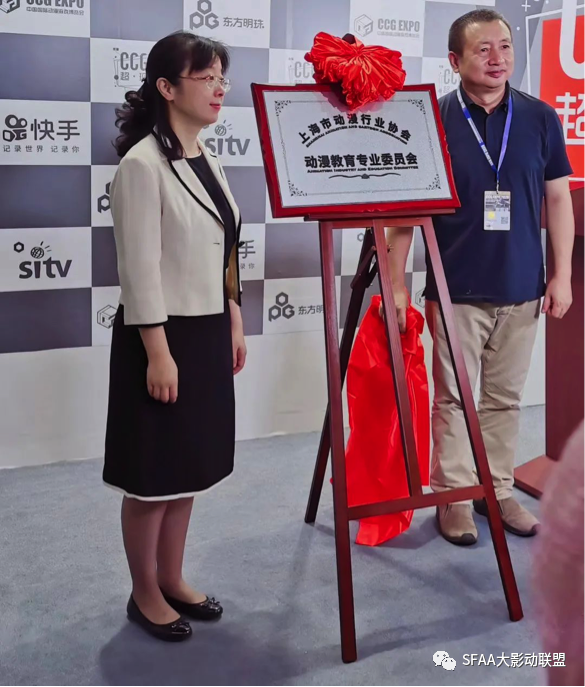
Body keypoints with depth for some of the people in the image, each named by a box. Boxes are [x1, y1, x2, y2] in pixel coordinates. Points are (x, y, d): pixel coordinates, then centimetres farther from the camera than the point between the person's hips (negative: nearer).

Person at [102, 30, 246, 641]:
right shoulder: (142, 164, -16)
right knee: (154, 475, 5)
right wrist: (157, 352, -19)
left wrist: (233, 323, 15)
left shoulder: (208, 160, 11)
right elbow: (139, 269, -18)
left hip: (207, 333, 8)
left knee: (189, 466, 16)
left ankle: (172, 581, 31)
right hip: (164, 335, -8)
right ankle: (144, 595, 22)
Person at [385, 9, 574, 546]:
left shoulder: (540, 118, 3)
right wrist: (397, 281, -7)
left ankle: (499, 489, 26)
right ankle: (453, 496, 19)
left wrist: (562, 274, 3)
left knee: (505, 398, 12)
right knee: (453, 398, 5)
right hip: (456, 290, -2)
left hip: (522, 289, 3)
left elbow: (558, 199, 8)